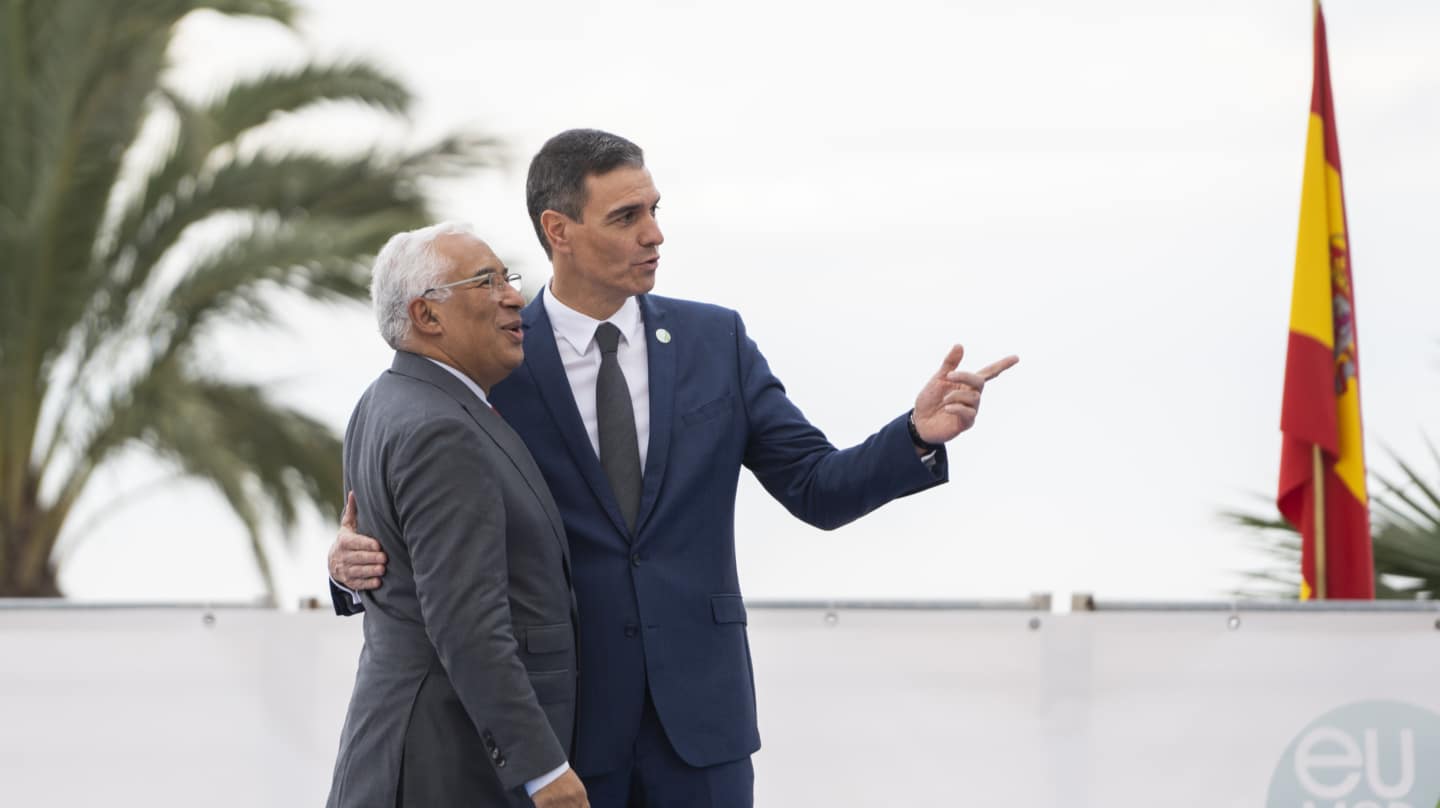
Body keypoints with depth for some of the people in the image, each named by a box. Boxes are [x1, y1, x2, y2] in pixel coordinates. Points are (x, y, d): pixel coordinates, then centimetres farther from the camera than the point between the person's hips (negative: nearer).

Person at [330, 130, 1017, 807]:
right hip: (560, 713, -2)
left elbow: (817, 490, 3)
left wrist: (918, 434, -14)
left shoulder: (715, 341, 6)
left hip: (698, 705, 2)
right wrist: (357, 558, -18)